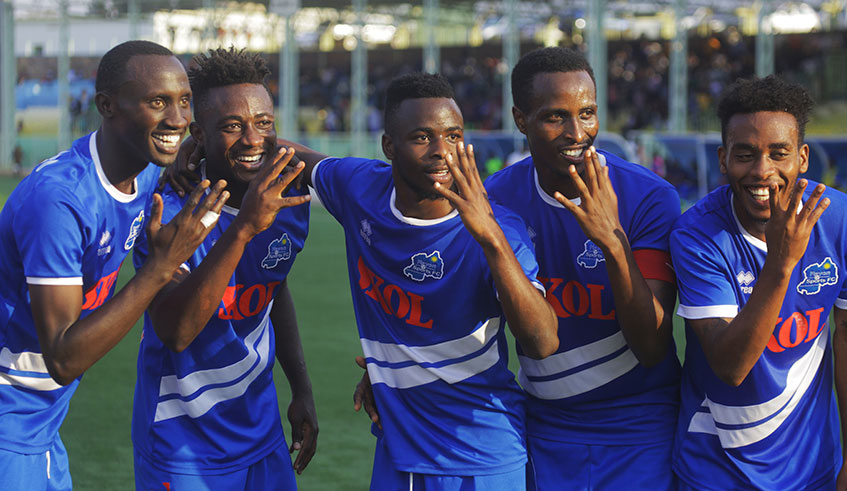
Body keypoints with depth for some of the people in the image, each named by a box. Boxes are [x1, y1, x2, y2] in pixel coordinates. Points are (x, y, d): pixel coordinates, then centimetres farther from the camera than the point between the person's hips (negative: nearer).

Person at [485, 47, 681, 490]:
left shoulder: (650, 198, -15)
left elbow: (652, 349, -21)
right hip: (546, 430, 3)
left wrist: (614, 241, -31)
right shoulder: (498, 197, -6)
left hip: (639, 434, -2)